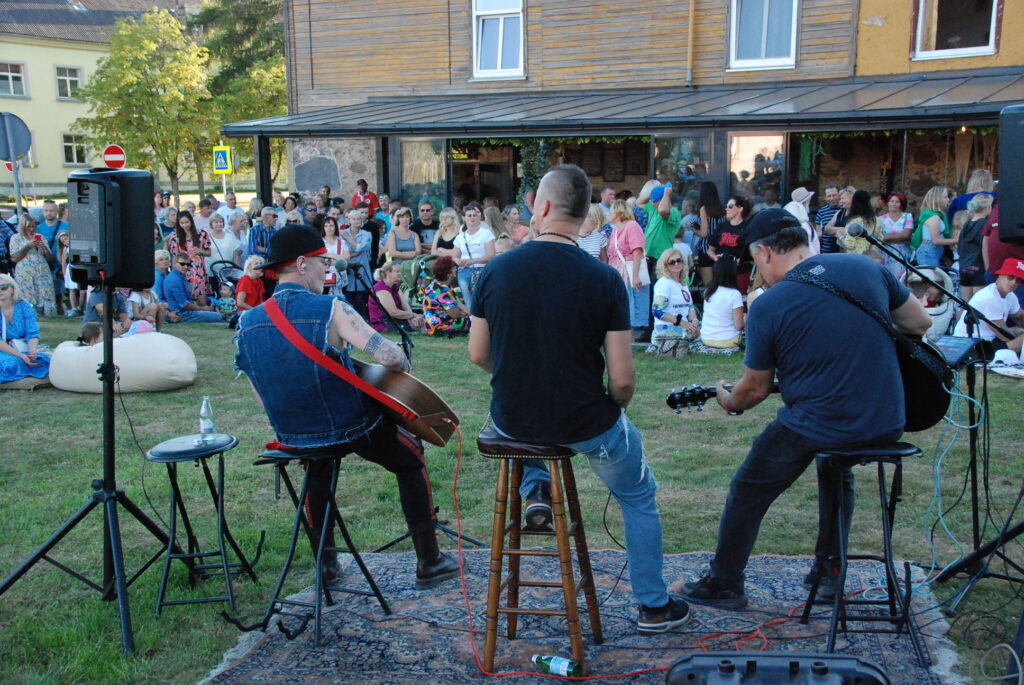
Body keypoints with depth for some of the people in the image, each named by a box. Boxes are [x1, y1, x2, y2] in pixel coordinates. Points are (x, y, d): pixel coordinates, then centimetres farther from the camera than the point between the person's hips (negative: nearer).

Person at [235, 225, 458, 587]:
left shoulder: (247, 322, -4)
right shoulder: (331, 309, -21)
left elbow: (264, 398, 4)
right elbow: (390, 357, -29)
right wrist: (403, 364, -6)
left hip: (290, 435, 5)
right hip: (352, 430, -5)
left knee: (317, 469, 39)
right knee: (411, 457, 23)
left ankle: (327, 564, 42)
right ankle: (428, 562, 26)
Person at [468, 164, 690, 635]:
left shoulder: (496, 270, -9)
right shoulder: (604, 279, -16)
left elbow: (479, 356, 1)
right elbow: (622, 379, -15)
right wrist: (613, 406, 8)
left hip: (512, 420, 2)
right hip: (584, 424, -2)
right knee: (639, 497, 26)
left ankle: (535, 491, 26)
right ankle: (653, 607, 34)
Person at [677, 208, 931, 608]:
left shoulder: (768, 306, -13)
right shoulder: (867, 268, -1)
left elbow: (756, 388, -2)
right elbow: (921, 324, 12)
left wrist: (729, 402, 20)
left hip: (814, 429, -5)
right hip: (887, 425, 6)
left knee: (748, 492, 18)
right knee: (836, 472, 37)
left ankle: (724, 585, 30)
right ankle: (829, 571, 42)